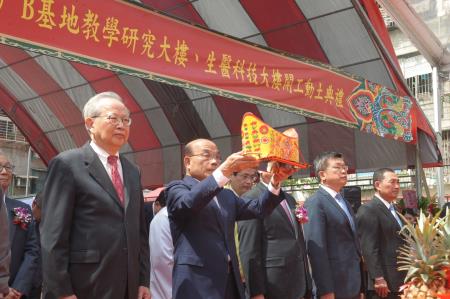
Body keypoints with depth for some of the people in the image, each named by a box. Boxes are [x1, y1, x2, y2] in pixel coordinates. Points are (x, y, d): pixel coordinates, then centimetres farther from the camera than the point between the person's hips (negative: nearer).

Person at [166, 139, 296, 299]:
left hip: (230, 281, 6)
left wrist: (275, 182, -10)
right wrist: (225, 170, -33)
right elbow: (188, 202, -22)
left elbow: (258, 208, 8)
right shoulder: (177, 188, 0)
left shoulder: (226, 195, 21)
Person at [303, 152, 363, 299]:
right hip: (335, 287, -8)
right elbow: (316, 249, -19)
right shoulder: (315, 203, -12)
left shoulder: (344, 202, 16)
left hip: (353, 284, 8)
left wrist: (360, 286, 15)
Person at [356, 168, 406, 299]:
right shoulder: (368, 210, -13)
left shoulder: (394, 209, 17)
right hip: (384, 283, -9)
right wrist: (378, 279, -23)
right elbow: (369, 248, -19)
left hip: (399, 280, 9)